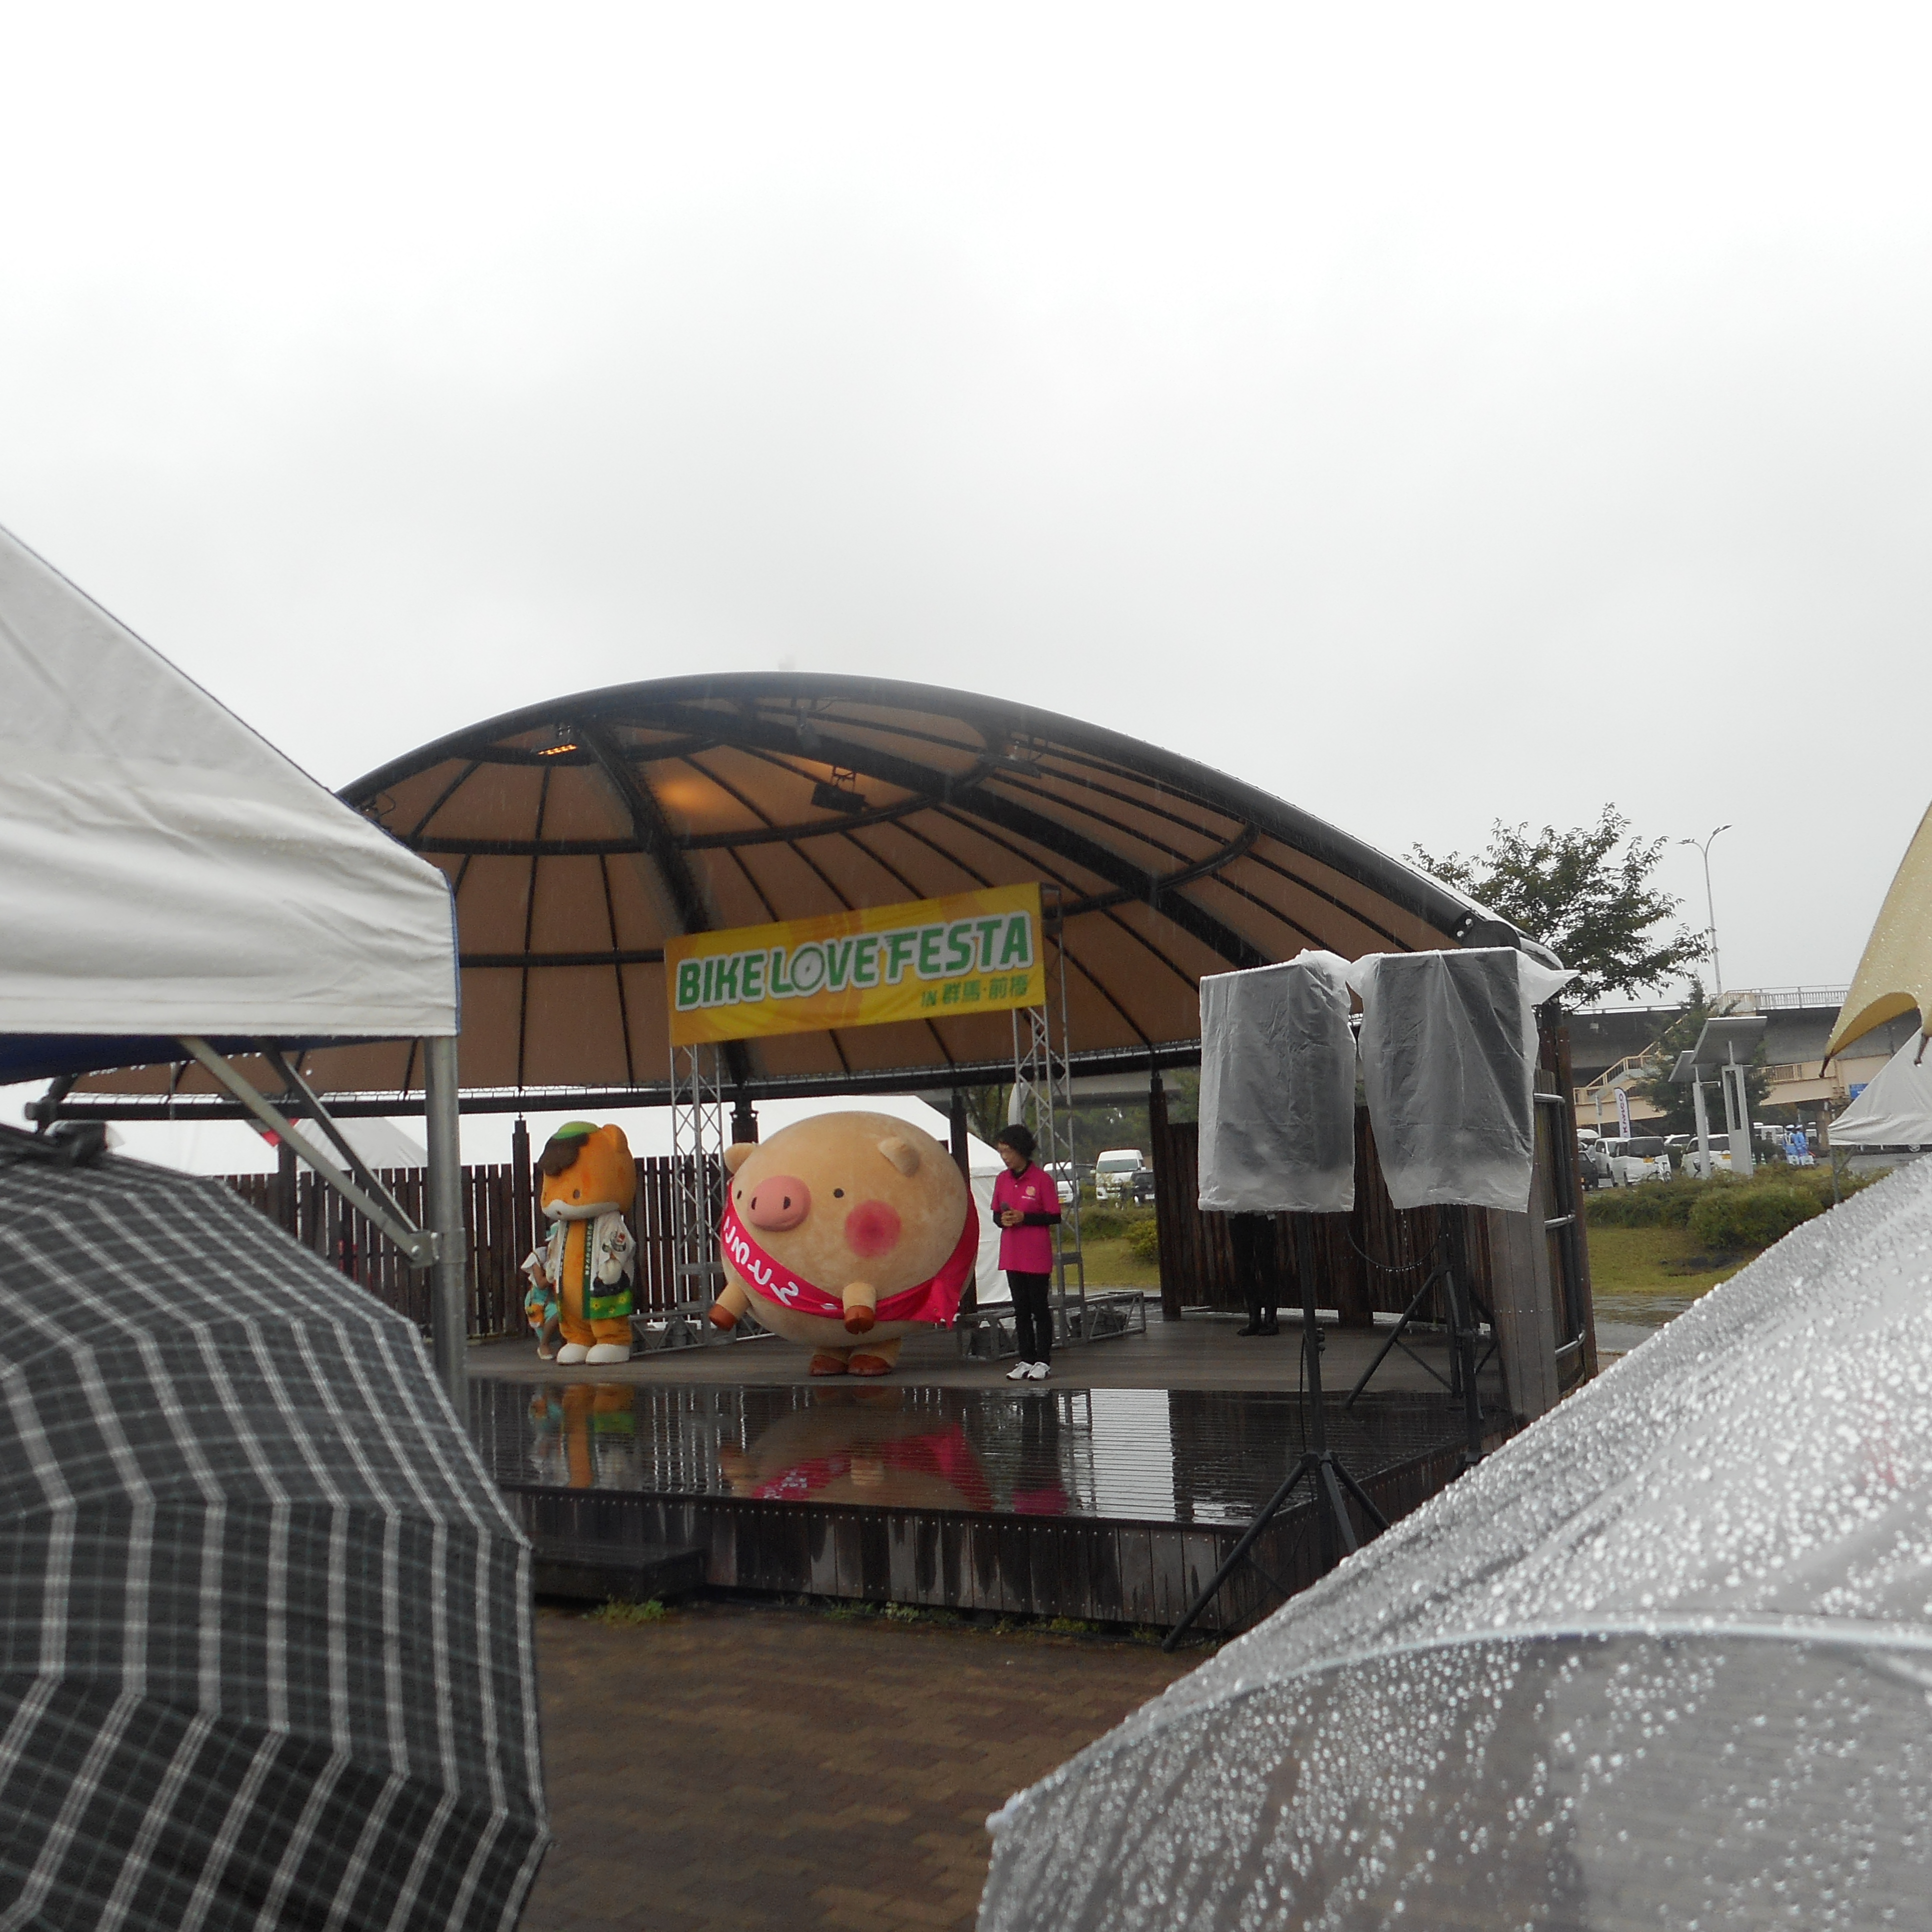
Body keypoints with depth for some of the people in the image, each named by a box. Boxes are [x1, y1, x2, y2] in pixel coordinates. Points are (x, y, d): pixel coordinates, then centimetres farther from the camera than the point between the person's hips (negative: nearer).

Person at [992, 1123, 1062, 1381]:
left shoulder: (1042, 1179, -9)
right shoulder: (1002, 1180, 8)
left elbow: (1055, 1217, -9)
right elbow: (996, 1214, 15)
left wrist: (1024, 1218, -19)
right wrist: (1003, 1219, -8)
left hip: (1037, 1256, -5)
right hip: (1012, 1255, 6)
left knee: (1039, 1307, 1)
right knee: (1020, 1308, 10)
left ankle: (1043, 1361, 9)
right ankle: (1026, 1360, 17)